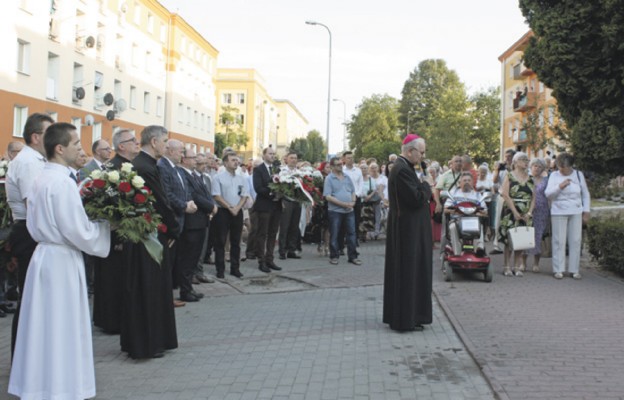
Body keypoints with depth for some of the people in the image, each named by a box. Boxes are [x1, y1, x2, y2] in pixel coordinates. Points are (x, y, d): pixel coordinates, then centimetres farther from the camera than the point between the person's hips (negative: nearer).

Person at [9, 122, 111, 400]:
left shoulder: (41, 179, 10)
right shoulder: (62, 182, -19)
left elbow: (42, 221, 15)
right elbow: (76, 230, -20)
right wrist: (106, 224, -7)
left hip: (44, 254, 9)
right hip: (61, 260, -9)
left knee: (46, 326, 16)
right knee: (62, 327, 1)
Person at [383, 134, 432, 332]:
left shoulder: (401, 167, 12)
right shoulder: (403, 170, -21)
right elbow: (417, 198, -23)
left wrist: (423, 188, 2)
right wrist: (426, 185, -6)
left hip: (404, 228, 11)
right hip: (409, 230, -11)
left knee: (403, 271, 16)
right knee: (409, 271, -2)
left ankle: (398, 315, 26)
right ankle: (406, 319, 7)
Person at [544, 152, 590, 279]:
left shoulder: (579, 175, 6)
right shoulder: (554, 175, 1)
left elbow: (585, 194, 12)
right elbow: (547, 193, -6)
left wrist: (586, 212, 7)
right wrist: (560, 186, -22)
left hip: (576, 212, 2)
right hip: (559, 212, -2)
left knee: (575, 241, 3)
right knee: (559, 241, -2)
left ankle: (574, 269, 12)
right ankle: (558, 269, 6)